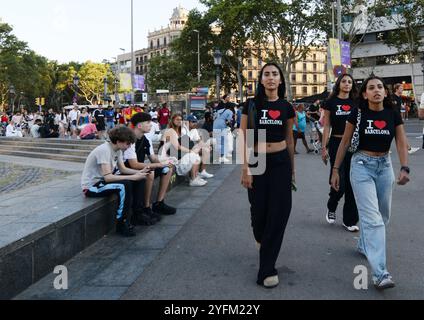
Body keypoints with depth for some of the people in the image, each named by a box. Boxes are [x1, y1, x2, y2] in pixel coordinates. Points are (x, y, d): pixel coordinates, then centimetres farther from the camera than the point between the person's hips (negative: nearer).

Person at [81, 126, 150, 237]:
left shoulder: (117, 149, 1)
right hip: (91, 186, -9)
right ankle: (122, 224, -19)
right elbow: (107, 177, -32)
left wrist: (139, 172, -11)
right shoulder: (104, 150, -26)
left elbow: (123, 169, 7)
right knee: (125, 185, -30)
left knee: (137, 180, 2)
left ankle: (137, 214, 10)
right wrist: (132, 177, -31)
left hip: (102, 181, 9)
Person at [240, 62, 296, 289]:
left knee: (279, 213, -2)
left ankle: (267, 268, 8)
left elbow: (289, 140, 11)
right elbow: (244, 138, -5)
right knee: (259, 211, 6)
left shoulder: (286, 108, 4)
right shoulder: (251, 105, -3)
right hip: (257, 162, -1)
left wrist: (292, 169, 15)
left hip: (281, 163, 2)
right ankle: (262, 241, 43)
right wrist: (245, 168, -11)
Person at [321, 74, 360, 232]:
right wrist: (324, 148, -4)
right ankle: (331, 208, 23)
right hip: (336, 144, -3)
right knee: (339, 183, -9)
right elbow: (326, 126, 0)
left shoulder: (356, 103, 10)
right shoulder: (331, 102, 1)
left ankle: (350, 221, 14)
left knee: (352, 183, 3)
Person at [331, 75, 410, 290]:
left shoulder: (393, 114, -1)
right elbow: (345, 143, -2)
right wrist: (335, 170, -2)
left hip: (385, 166, 4)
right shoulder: (357, 114, -8)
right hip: (362, 166, -4)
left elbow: (401, 143, -4)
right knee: (372, 217, -12)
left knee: (383, 215, 15)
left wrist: (404, 168, -19)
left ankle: (364, 246, 42)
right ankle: (380, 273, -15)